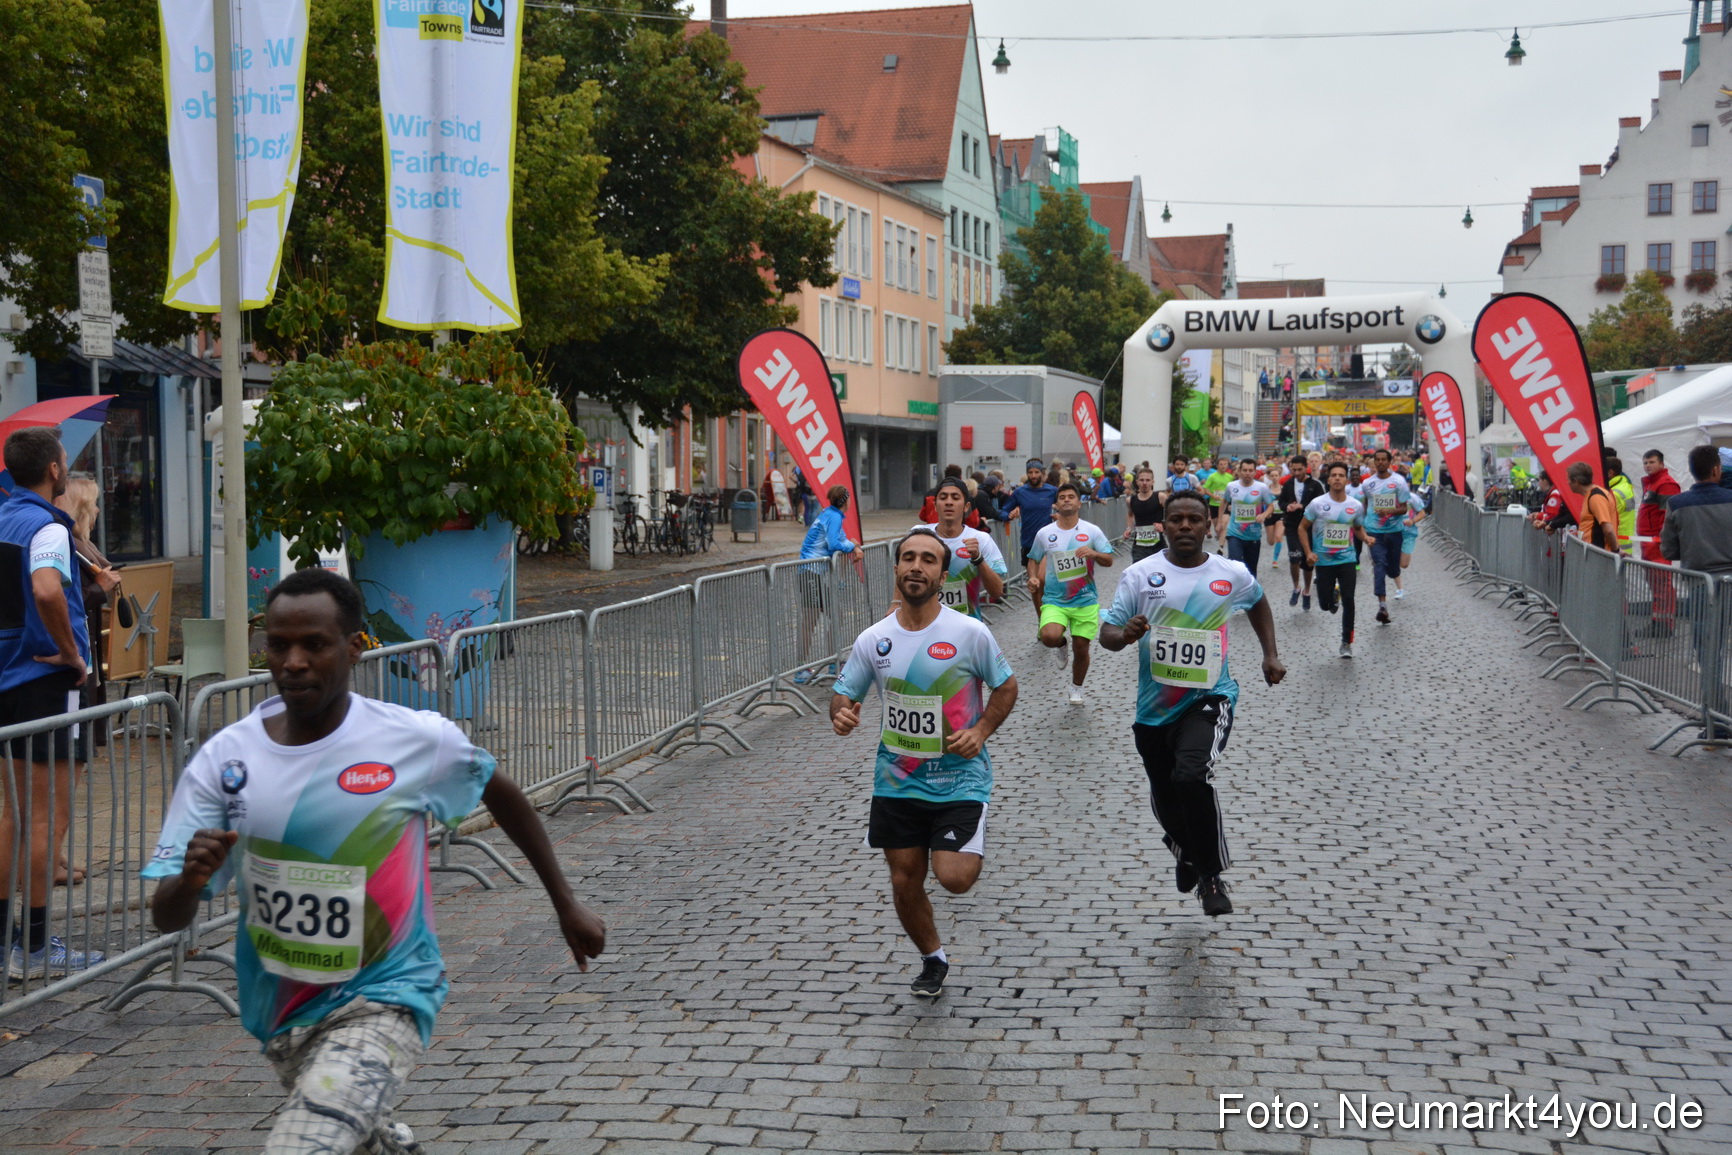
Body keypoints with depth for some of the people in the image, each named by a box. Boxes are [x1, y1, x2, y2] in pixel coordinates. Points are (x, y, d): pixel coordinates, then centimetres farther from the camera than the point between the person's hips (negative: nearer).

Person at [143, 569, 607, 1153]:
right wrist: (189, 881, -33)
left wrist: (566, 905, 13)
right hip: (281, 1014, 4)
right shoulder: (223, 759, -9)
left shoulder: (417, 740, -13)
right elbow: (165, 918, -9)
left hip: (383, 1001, -4)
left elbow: (501, 794, 7)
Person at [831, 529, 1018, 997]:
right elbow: (844, 693, 7)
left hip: (960, 777, -3)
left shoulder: (970, 633, -11)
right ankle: (933, 960, 34)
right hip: (896, 781, 3)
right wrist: (841, 713, -16)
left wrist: (981, 731, -12)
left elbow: (1006, 687, 2)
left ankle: (969, 849, 22)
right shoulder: (873, 640, -3)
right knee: (905, 883, 8)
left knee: (955, 879, -15)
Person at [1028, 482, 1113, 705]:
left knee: (1081, 649, 4)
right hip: (1054, 600, 0)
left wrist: (1093, 553, -22)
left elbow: (1109, 560, -1)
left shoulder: (1092, 531, -1)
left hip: (1085, 601, 0)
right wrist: (1033, 578, -6)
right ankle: (1061, 645, 12)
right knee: (1049, 637, -27)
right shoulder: (1044, 534, 1)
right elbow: (1034, 560, 15)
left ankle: (1077, 688, 32)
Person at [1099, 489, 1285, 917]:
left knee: (1191, 775, -28)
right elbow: (1106, 632, -6)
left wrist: (1270, 655, 16)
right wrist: (1124, 635, -28)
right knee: (1165, 798, 16)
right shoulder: (1140, 575, -4)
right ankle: (1186, 852, 51)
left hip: (1210, 698, -2)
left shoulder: (1233, 575, 0)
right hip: (1154, 706, 2)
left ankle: (1211, 874, -9)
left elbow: (1258, 604, 23)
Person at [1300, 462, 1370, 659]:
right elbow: (1303, 528, 1)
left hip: (1347, 559, 1)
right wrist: (1308, 552, -10)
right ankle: (1334, 597, 46)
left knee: (1348, 600, -7)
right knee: (1325, 604, 6)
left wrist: (1365, 538, -7)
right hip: (1323, 560, -1)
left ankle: (1347, 643, 7)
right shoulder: (1317, 504, -8)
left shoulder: (1356, 505, -1)